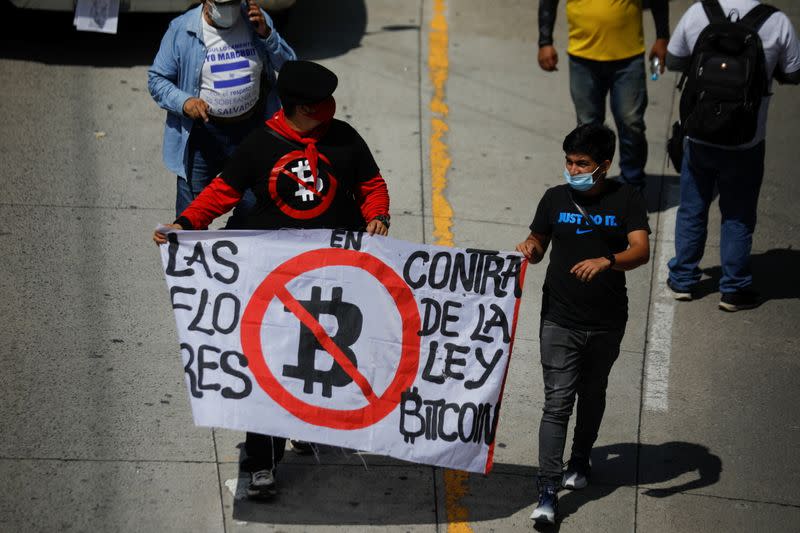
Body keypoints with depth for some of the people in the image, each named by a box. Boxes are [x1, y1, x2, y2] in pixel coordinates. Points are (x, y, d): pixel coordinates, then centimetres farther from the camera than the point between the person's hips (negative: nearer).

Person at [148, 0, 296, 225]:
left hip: (251, 130, 2)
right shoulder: (181, 29, -9)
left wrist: (266, 35, -16)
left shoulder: (257, 20, -2)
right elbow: (156, 79, -3)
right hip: (202, 132, -2)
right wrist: (184, 102, -22)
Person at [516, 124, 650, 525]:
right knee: (557, 402, -7)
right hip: (560, 321, 0)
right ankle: (547, 490, -8)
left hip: (607, 322, 1)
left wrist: (607, 261, -35)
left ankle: (580, 461, 42)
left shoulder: (626, 199, -5)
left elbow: (641, 251, -17)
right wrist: (530, 249, -12)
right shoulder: (555, 198, 0)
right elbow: (538, 245, 12)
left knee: (592, 394, 20)